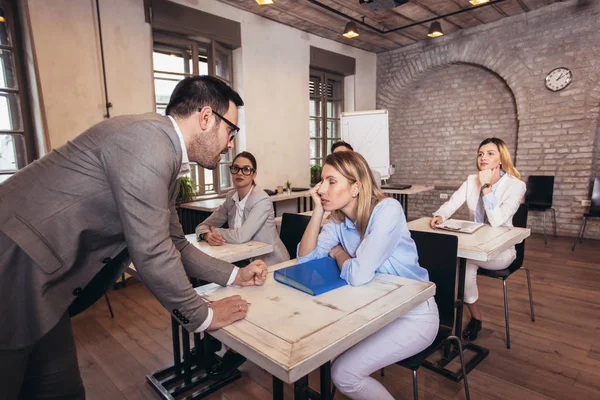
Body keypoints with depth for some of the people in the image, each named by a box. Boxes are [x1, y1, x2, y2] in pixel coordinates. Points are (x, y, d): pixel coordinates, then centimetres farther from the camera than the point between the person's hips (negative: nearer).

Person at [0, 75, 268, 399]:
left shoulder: (165, 154, 8)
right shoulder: (147, 139, -23)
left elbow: (174, 243, 15)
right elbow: (151, 253, -24)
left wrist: (234, 275, 14)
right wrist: (203, 317, -10)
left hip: (41, 276, 9)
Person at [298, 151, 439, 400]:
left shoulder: (387, 210, -26)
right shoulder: (340, 220, -3)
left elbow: (358, 275, -34)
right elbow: (305, 257, -7)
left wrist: (337, 252, -13)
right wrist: (318, 210, -15)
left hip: (413, 315, -7)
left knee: (343, 374, -14)